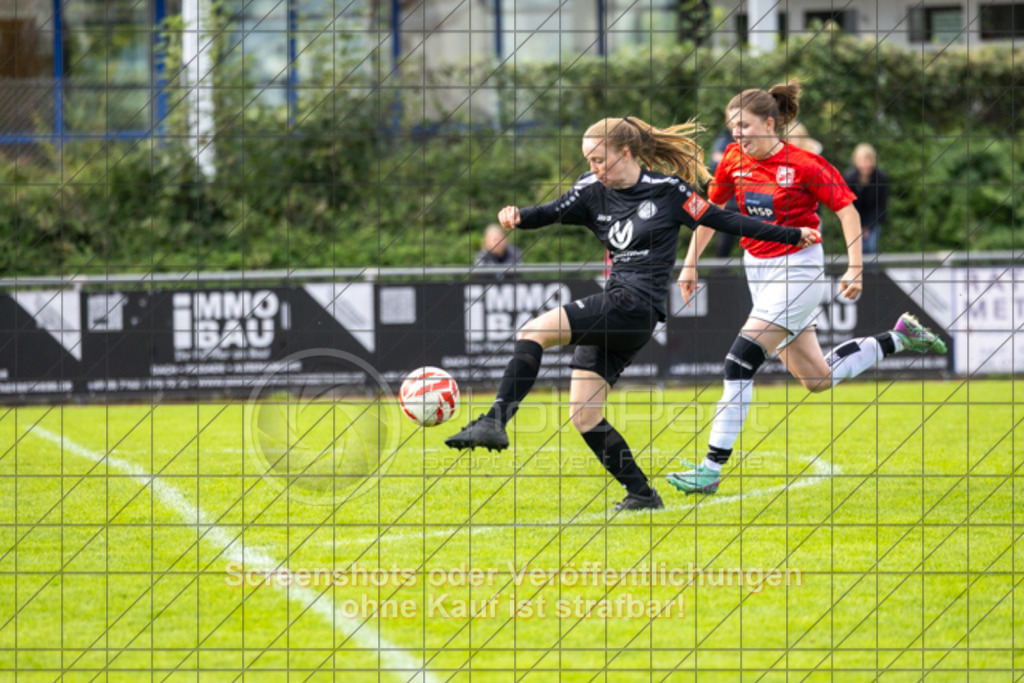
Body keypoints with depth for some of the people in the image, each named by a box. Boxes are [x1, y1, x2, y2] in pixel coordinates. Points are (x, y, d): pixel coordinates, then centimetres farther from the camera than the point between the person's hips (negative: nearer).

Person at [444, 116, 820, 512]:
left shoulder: (668, 191, -2)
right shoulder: (593, 193, 12)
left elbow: (723, 221, 5)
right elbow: (551, 214, 1)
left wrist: (793, 236, 6)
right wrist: (519, 217, -22)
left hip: (637, 306, -8)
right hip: (612, 314, 8)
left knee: (535, 331, -23)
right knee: (582, 415, 2)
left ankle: (496, 421, -29)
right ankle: (641, 493, 10)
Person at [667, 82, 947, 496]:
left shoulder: (804, 165, -14)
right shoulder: (734, 161, 2)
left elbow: (847, 210, -10)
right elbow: (711, 208, 16)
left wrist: (855, 267, -17)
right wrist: (691, 262, 13)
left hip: (798, 269, -7)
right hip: (758, 270, 7)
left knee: (740, 362, -18)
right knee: (817, 378, 12)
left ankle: (713, 467, -16)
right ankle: (899, 338, 33)